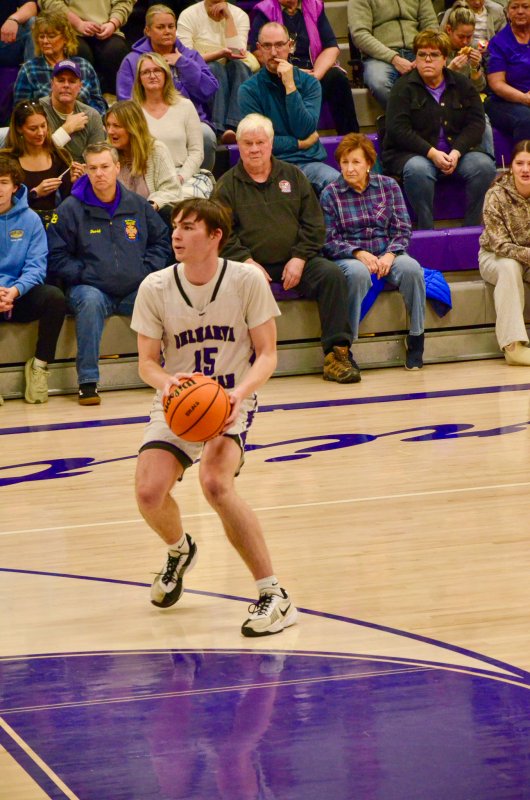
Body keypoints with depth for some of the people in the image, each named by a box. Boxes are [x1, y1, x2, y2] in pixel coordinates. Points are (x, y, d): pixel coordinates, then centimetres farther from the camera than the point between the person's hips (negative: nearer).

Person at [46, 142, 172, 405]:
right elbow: (56, 256, 1)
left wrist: (146, 270, 2)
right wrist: (83, 274, -11)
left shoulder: (137, 205, 11)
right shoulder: (71, 209, 1)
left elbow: (162, 241, 18)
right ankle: (88, 381, -33)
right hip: (91, 288, -3)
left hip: (136, 290, 3)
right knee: (90, 300, -37)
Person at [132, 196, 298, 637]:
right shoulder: (155, 289, -5)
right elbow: (146, 361, 1)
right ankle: (179, 550, 23)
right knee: (149, 492, -18)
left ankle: (275, 596, -21)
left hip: (231, 401, -3)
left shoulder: (247, 280, -10)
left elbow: (267, 354, -6)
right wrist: (166, 382, -23)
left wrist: (240, 391, -26)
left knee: (215, 482, -31)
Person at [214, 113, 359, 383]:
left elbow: (314, 224, 10)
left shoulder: (293, 176, 14)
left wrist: (299, 259, -5)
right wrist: (247, 262, -15)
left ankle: (336, 354, -24)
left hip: (294, 262, 2)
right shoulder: (227, 185, 8)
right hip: (250, 263, -2)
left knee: (332, 274, -24)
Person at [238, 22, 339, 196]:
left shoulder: (309, 83, 8)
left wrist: (290, 86, -10)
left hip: (310, 162, 2)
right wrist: (300, 143, -1)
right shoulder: (249, 90, 3)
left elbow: (304, 131, -7)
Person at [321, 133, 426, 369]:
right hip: (349, 258, -2)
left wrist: (390, 255, -15)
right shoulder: (330, 194, 3)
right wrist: (359, 254, -19)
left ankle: (416, 337, -16)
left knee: (411, 267, -31)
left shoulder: (389, 186, 8)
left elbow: (402, 229, 5)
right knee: (357, 272, -38)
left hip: (387, 255, 2)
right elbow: (329, 241, -2)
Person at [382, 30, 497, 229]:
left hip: (457, 151, 3)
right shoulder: (404, 87, -1)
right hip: (411, 154, -3)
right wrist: (432, 153, -21)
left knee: (484, 165, -25)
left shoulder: (462, 84, 10)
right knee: (418, 170, -38)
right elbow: (398, 128, -11)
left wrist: (456, 152, -15)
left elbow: (476, 123, 3)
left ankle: (472, 228, -14)